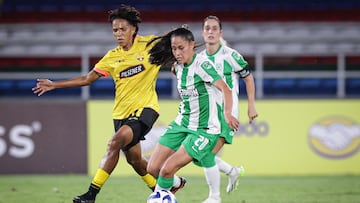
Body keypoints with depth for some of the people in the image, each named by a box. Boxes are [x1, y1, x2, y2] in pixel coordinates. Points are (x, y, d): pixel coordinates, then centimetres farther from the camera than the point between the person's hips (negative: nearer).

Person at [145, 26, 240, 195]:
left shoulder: (202, 64, -18)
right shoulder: (178, 67, 5)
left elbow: (225, 89, -29)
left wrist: (227, 114, -42)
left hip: (204, 129, -7)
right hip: (182, 124, 7)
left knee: (167, 169, -18)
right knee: (152, 169, 1)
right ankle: (176, 183, 31)